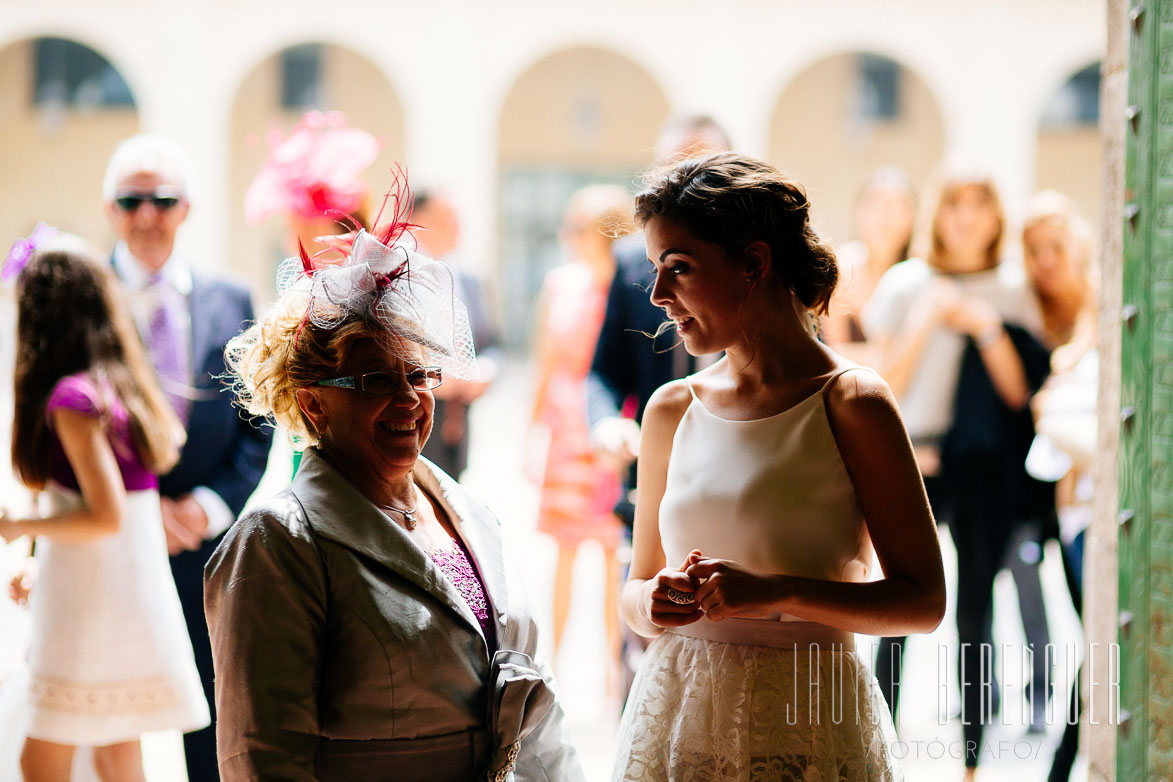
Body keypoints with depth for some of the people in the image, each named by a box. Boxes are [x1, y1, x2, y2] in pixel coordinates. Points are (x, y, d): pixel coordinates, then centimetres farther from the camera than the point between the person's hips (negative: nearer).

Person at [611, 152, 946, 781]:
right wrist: (652, 604, -9)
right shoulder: (671, 411, 5)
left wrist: (777, 593, -20)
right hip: (677, 720, 4)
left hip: (808, 724, -4)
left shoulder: (851, 403, -8)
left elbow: (923, 600, -9)